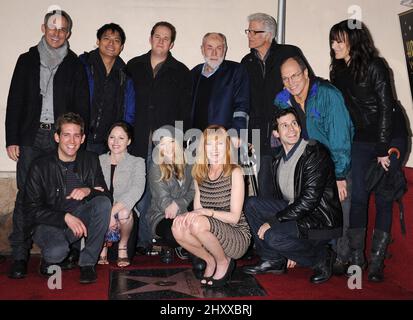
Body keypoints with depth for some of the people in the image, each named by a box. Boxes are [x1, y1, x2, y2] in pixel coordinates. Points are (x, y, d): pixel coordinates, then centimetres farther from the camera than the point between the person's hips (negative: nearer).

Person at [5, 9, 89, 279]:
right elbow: (15, 101, 9)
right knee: (26, 195, -3)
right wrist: (12, 139, 1)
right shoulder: (27, 61, 12)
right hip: (31, 138, 1)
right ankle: (20, 255, 3)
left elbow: (82, 106, 6)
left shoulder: (75, 65, 9)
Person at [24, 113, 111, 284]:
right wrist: (66, 217, -23)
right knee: (57, 251, -35)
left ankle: (87, 262, -15)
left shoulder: (90, 160, 1)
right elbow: (31, 209, -10)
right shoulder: (41, 166, -8)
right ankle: (49, 257, 5)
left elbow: (107, 196, -2)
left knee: (103, 202, -25)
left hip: (79, 219, 4)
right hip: (48, 223, -3)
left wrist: (89, 191, -25)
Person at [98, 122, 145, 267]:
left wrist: (113, 210, -29)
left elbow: (136, 190, -15)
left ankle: (123, 246, -1)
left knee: (124, 212, -34)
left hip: (125, 209, -2)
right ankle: (102, 245, 2)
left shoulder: (137, 162, 2)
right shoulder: (99, 160, 9)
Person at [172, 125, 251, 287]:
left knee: (198, 224, -31)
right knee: (178, 228, -22)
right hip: (213, 235, 5)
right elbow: (197, 211, 3)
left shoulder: (234, 172, -11)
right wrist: (188, 215, -19)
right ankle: (210, 261, 3)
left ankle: (223, 262, -3)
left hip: (238, 237, -5)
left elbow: (234, 217, -14)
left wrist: (206, 211, -25)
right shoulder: (200, 174, 5)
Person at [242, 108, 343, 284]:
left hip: (321, 221, -8)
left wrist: (273, 221, -19)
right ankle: (273, 260, 5)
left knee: (272, 235, -28)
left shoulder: (316, 153, -16)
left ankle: (322, 258, -2)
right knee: (252, 204, -2)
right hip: (295, 214, 8)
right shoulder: (278, 160, 9)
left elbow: (309, 199, -24)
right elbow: (282, 199, 12)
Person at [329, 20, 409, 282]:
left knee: (383, 197, -3)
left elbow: (385, 108, -13)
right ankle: (356, 257, 8)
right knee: (358, 196, -1)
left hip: (391, 138, -5)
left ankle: (377, 261, 4)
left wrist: (383, 150, -16)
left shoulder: (375, 66, -10)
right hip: (362, 140, 5)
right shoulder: (339, 72, 7)